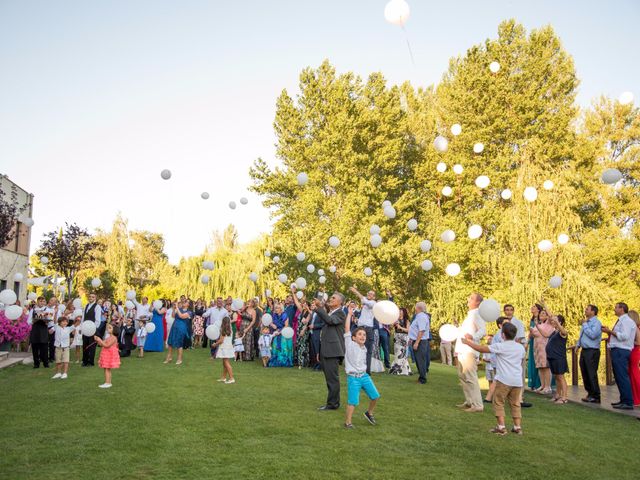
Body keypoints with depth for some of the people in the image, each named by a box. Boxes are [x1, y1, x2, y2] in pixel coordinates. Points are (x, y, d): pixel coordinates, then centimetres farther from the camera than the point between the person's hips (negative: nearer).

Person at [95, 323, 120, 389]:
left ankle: (107, 383, -9)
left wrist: (100, 340, -19)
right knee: (107, 369, 11)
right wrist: (97, 340, 2)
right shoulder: (107, 337, 15)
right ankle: (108, 382, 16)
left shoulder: (113, 338, -14)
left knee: (107, 369, -9)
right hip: (106, 354, 9)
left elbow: (107, 345, -21)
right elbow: (102, 344, 15)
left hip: (110, 354, -9)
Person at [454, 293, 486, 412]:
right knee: (463, 376, 15)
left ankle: (477, 405, -8)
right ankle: (469, 401, 24)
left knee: (471, 378, -11)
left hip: (469, 351, -10)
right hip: (462, 350, 10)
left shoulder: (477, 314, -10)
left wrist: (473, 337, -38)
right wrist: (457, 328, 40)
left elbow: (483, 330, -23)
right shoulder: (470, 314, 21)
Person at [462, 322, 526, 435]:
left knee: (498, 402, 4)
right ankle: (517, 427, 14)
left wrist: (468, 342, 3)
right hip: (518, 380, 6)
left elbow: (482, 349, -7)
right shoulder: (521, 347, 10)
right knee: (515, 403, 15)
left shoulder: (500, 346, -7)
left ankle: (501, 427, 1)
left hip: (504, 380, -6)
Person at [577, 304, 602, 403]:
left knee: (592, 374, -6)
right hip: (584, 350, 9)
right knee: (585, 374, 12)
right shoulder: (585, 322, 15)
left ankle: (595, 396, 2)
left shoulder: (596, 323, -11)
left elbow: (593, 335, -24)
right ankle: (590, 393, 22)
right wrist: (578, 344, 15)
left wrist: (585, 325, -15)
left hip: (592, 351, -9)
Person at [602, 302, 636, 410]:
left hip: (621, 351, -11)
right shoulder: (620, 321, 20)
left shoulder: (626, 321, -11)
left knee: (622, 376, -10)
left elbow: (624, 336, -22)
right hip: (617, 351, 11)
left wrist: (610, 331, -14)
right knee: (618, 377, 15)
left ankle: (628, 403, -9)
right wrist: (609, 332, 11)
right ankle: (623, 400, 22)